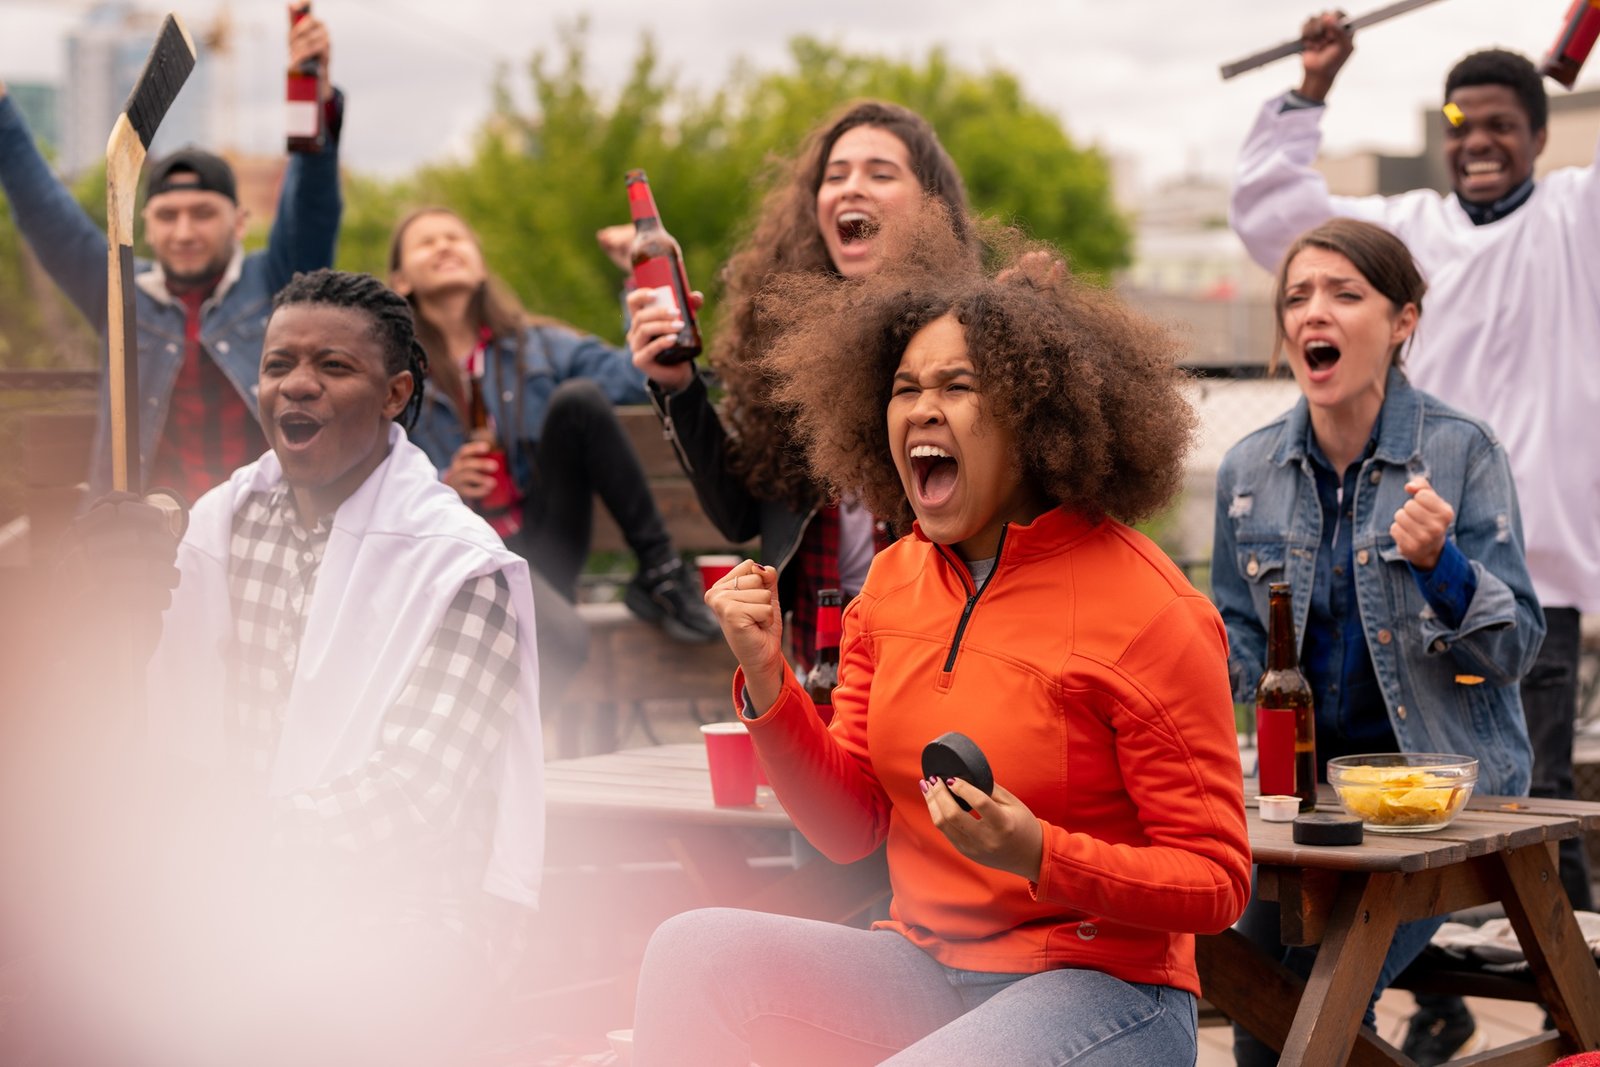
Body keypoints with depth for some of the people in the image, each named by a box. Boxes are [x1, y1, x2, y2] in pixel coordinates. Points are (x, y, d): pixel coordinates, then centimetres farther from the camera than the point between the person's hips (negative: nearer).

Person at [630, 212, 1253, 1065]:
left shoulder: (1147, 611, -14)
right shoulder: (896, 578, 7)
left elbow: (1216, 882, -12)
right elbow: (850, 826, 7)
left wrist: (1040, 857, -27)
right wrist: (766, 680, -7)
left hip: (1098, 987, -7)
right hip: (927, 967, 7)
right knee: (692, 952, -13)